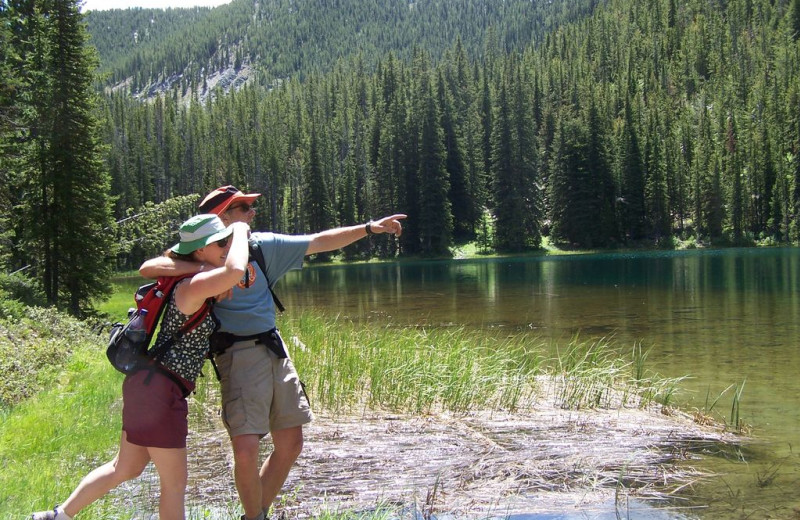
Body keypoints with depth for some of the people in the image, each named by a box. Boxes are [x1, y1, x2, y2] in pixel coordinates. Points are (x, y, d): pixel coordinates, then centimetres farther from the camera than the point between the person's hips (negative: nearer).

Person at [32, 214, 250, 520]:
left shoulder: (196, 285, 13)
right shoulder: (191, 287, -15)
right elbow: (234, 271, -35)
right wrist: (241, 231, -15)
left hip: (145, 383, 10)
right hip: (160, 390, -10)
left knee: (125, 469, 23)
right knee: (175, 482, 2)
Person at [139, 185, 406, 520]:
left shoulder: (262, 245, 9)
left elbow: (319, 242, 13)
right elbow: (148, 268, -17)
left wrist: (369, 228, 11)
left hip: (274, 350, 6)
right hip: (238, 355, -6)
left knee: (290, 445, 9)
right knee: (246, 449, -16)